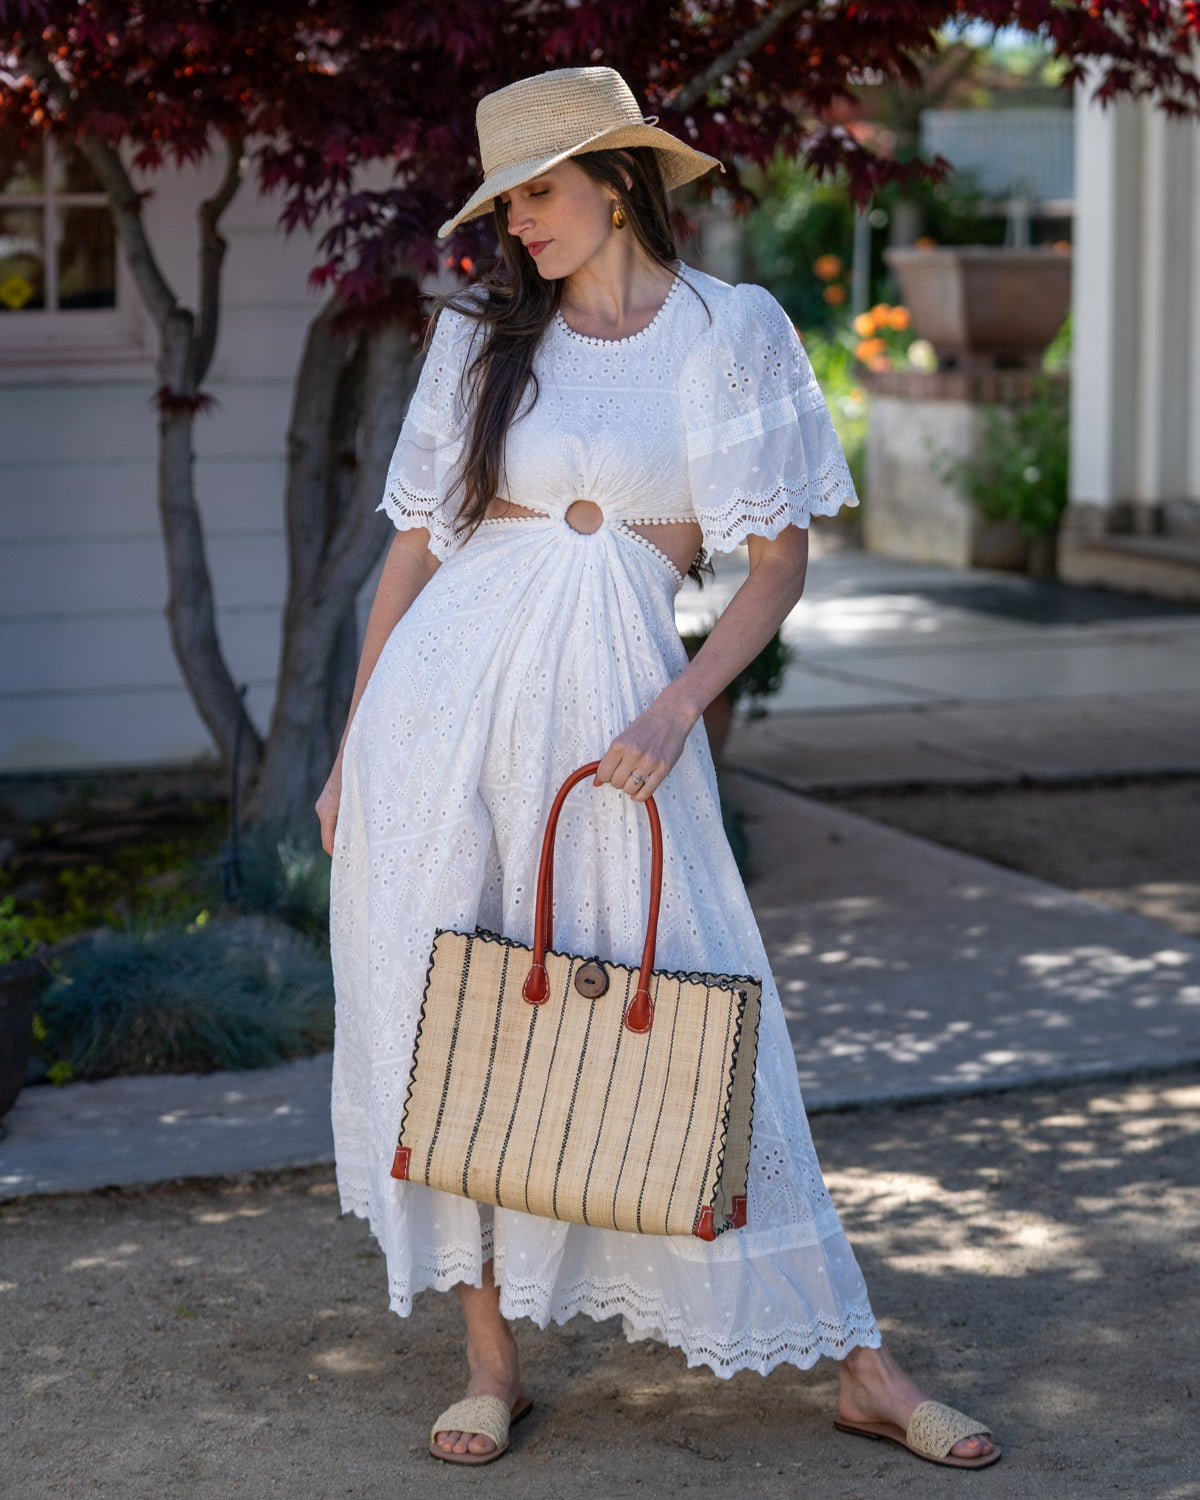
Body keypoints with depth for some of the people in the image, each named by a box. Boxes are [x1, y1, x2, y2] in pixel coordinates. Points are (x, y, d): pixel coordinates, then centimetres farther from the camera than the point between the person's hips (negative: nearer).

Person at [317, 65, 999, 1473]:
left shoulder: (733, 330, 3)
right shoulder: (481, 335, 10)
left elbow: (780, 563, 1)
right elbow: (413, 548, 13)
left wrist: (677, 707, -13)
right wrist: (347, 751, 10)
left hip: (615, 704, -2)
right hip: (448, 686, 3)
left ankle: (859, 1366, 7)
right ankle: (492, 1360, 14)